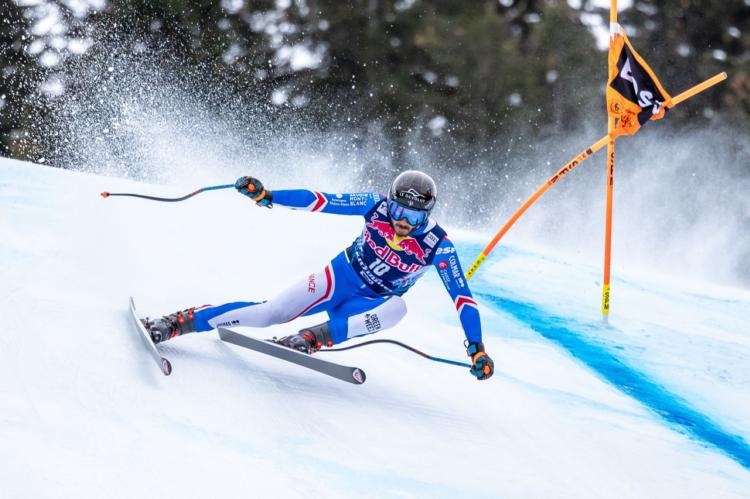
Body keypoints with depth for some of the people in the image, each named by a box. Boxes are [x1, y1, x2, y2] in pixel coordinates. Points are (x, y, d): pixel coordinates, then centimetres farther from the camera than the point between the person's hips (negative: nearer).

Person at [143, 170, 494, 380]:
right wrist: (267, 196, -26)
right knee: (273, 311, -19)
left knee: (396, 308, -36)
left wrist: (477, 349, -26)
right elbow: (321, 201, -16)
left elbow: (462, 297, -18)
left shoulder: (437, 246, -19)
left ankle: (310, 340, -40)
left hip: (369, 304, 0)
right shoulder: (377, 207, -15)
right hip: (340, 278, 0)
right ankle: (177, 323, -15)